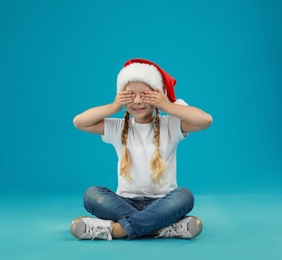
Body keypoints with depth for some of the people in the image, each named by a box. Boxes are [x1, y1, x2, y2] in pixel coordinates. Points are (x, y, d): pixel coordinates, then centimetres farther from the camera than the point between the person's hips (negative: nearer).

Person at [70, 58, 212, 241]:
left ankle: (115, 229, -33)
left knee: (184, 195, -33)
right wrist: (114, 107, -8)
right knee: (92, 194, -26)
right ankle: (162, 228, -33)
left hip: (162, 203, -1)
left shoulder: (170, 126, 0)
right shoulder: (118, 128, 6)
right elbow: (79, 122, -2)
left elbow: (206, 120, -15)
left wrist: (168, 106, -14)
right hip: (126, 202, 2)